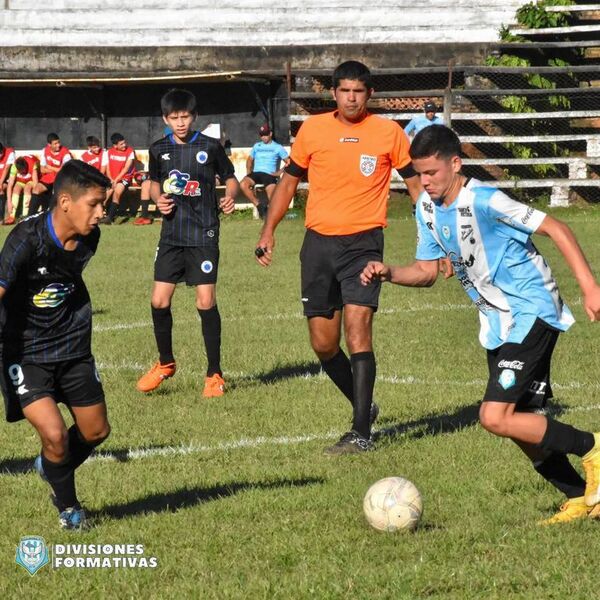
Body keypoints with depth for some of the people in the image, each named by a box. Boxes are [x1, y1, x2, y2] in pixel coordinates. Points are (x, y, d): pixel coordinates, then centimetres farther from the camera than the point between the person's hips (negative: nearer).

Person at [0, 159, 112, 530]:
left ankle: (52, 469, 43)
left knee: (96, 431, 12)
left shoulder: (88, 238, -6)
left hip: (73, 347, 6)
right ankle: (68, 506, 10)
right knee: (54, 434, -18)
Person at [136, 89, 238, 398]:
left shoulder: (210, 147, -2)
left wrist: (230, 197, -14)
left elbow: (230, 178, 7)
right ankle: (165, 363, 22)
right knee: (159, 301, 0)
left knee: (206, 302, -7)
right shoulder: (159, 150, 6)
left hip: (204, 235, -3)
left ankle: (214, 374, 4)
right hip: (172, 234, 3)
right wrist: (158, 199, -2)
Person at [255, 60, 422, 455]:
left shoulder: (389, 133, -2)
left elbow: (416, 184, 7)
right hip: (318, 243, 3)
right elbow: (289, 180, 15)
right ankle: (364, 405, 31)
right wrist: (269, 231, 9)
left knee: (357, 329, -18)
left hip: (363, 243, -3)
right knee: (323, 343, 7)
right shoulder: (312, 129, 4)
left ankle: (361, 433, -18)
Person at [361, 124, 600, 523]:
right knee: (517, 422, 10)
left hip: (533, 313, -9)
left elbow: (556, 229, -19)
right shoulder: (427, 208, 3)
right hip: (498, 322, 9)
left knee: (495, 418, -18)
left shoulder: (484, 201, -21)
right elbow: (427, 271, 11)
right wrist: (389, 274, -9)